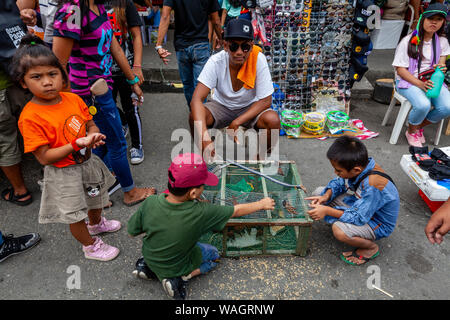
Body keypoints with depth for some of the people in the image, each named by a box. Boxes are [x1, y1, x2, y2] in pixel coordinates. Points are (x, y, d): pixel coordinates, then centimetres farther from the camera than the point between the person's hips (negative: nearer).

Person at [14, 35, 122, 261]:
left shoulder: (73, 99, -8)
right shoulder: (30, 117, -24)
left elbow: (90, 125, 4)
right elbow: (44, 158, -23)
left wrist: (94, 136, -19)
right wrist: (76, 144, -32)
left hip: (88, 163, 6)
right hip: (64, 174, -6)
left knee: (96, 200, 30)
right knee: (75, 215, 14)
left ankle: (97, 223, 61)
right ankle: (90, 246, 40)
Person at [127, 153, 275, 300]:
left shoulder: (150, 203, -26)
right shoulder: (201, 213, -34)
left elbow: (132, 232, -11)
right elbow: (236, 211, -19)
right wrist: (261, 204, -3)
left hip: (149, 255, 4)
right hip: (176, 266, -3)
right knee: (213, 254, 19)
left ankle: (149, 267, 15)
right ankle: (181, 278, 0)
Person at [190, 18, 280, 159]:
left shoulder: (258, 59, -24)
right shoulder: (216, 61, -25)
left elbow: (265, 100, -19)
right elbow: (196, 100, -33)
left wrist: (237, 122, -29)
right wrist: (204, 138, -48)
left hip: (250, 108, 0)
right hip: (221, 106, 0)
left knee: (273, 120, -30)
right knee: (194, 117, -29)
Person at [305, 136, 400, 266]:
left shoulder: (372, 184, -38)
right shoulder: (360, 164, -18)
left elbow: (359, 218, -33)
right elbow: (339, 182, 0)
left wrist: (327, 210, -32)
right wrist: (326, 196, -18)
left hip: (378, 224, -7)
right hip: (359, 204, 7)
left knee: (339, 230, -35)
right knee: (319, 192, -1)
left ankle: (371, 247, -4)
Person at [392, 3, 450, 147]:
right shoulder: (408, 41, -8)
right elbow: (400, 69, -11)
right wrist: (420, 84, -23)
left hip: (431, 81, 5)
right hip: (408, 81, -5)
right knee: (423, 104, -34)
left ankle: (419, 126, 8)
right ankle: (411, 132, -2)